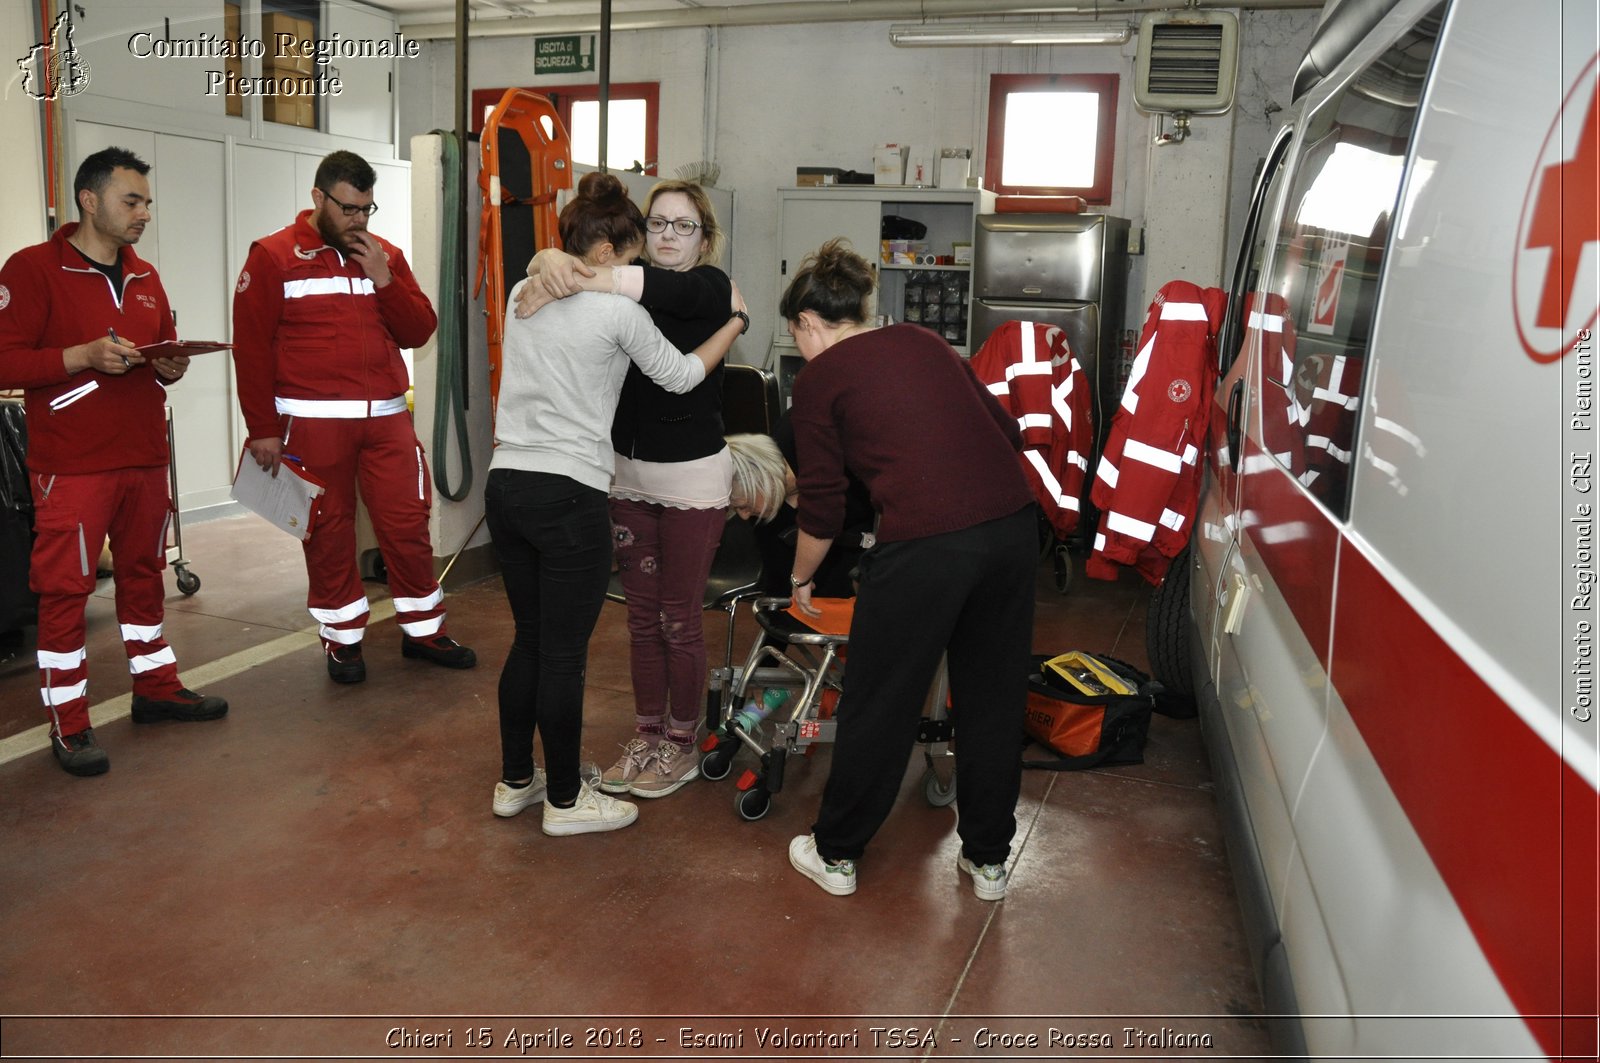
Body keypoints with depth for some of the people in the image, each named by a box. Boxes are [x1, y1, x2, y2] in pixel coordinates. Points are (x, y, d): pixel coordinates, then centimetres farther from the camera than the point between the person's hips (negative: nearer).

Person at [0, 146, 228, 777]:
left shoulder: (145, 277, 14)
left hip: (145, 459, 7)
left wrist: (170, 368, 2)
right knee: (65, 588, -3)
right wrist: (83, 356, -21)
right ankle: (68, 724, 5)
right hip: (72, 466, -6)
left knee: (144, 575, 15)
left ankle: (156, 688, 28)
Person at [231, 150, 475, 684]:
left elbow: (419, 331, 7)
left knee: (407, 524, 5)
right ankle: (343, 639, 19)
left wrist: (383, 279, -7)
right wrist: (262, 429, -6)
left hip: (386, 418, 3)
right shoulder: (274, 257, 0)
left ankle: (423, 630, 20)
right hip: (313, 421, -3)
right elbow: (251, 348, -4)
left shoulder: (385, 255, 12)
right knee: (328, 533, 5)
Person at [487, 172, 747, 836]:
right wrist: (734, 319, 18)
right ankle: (564, 800, 17)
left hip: (506, 484, 7)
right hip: (568, 496, -7)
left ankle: (514, 781, 30)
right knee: (564, 655, 4)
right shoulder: (617, 309, -8)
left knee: (528, 641, 18)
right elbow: (681, 376, 5)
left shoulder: (523, 295, 10)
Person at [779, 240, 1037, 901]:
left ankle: (835, 854, 30)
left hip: (924, 545, -6)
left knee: (879, 705, 12)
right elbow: (1006, 433, 19)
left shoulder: (819, 378, 5)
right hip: (1014, 525, 6)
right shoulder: (924, 342, 19)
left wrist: (800, 579, 21)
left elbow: (822, 506, 6)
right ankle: (988, 859, 34)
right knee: (993, 700, 19)